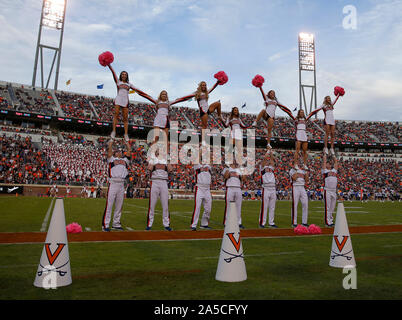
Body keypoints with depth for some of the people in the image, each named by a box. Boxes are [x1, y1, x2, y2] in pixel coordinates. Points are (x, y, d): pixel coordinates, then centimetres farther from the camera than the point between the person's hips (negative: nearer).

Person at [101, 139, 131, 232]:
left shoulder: (125, 160, 22)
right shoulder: (111, 159, 13)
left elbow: (129, 150, 22)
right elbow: (109, 148, 6)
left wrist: (125, 141, 29)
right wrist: (111, 140, 17)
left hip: (121, 184, 4)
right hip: (113, 183, -4)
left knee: (119, 206, 7)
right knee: (109, 205, -7)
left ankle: (116, 224, 16)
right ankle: (105, 225, -4)